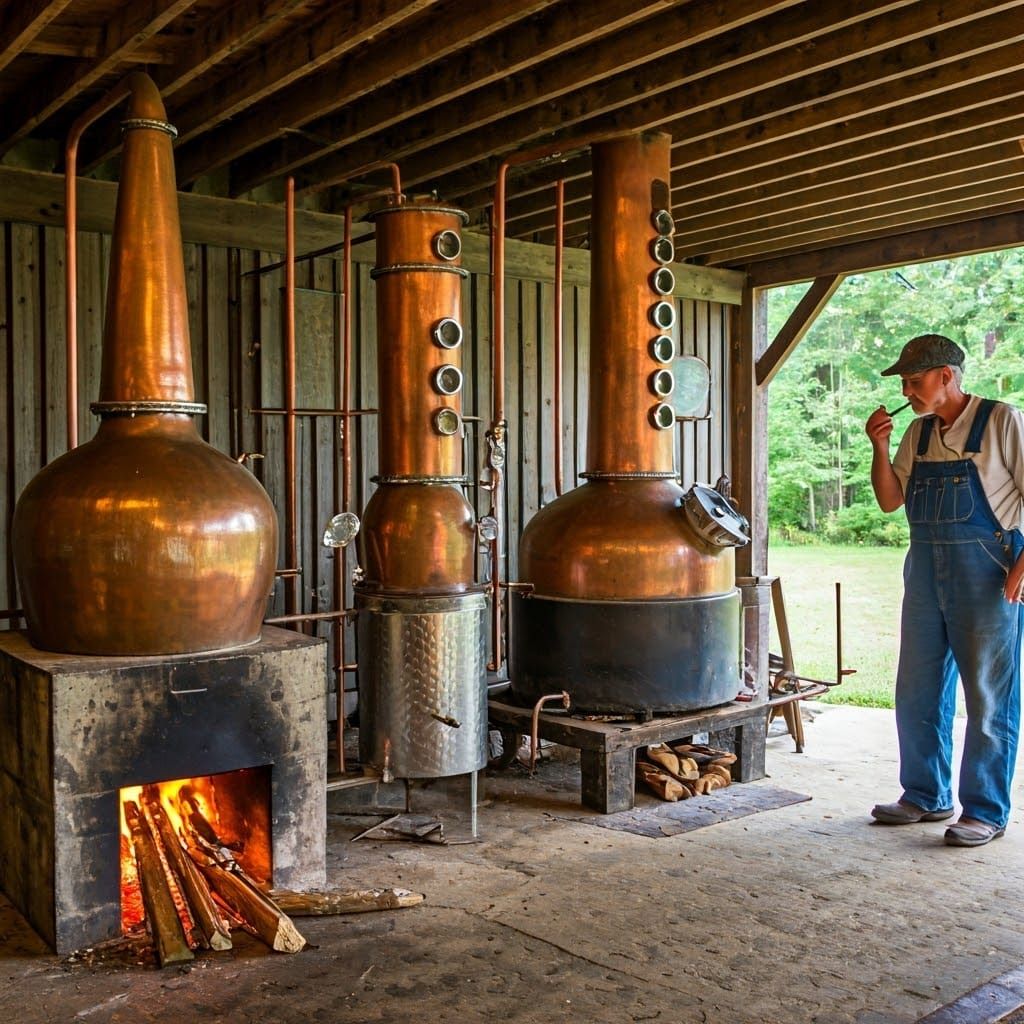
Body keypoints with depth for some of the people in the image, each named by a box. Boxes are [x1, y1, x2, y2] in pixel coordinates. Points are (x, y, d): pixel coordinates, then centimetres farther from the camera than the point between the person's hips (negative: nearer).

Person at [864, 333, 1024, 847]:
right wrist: (880, 447, -2)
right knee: (917, 693, 12)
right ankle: (926, 798, 26)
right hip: (926, 569, 7)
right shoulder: (919, 432, 11)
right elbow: (890, 500, 12)